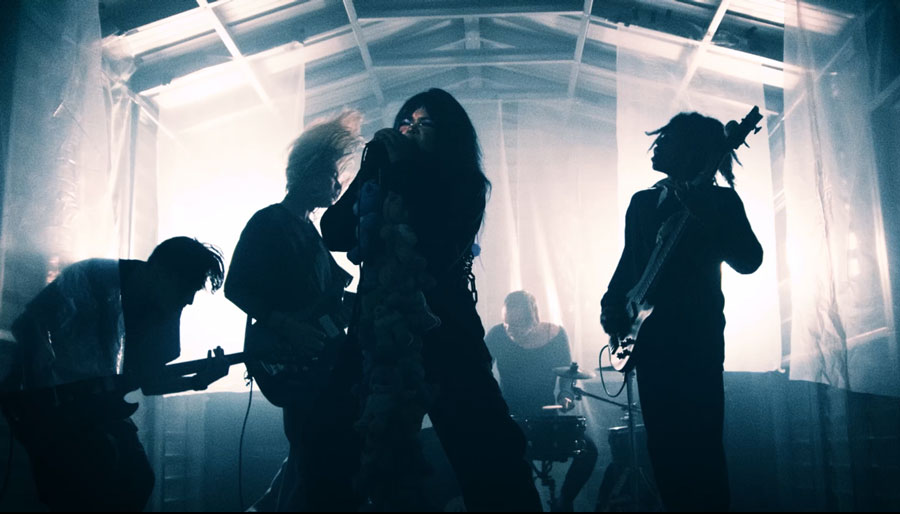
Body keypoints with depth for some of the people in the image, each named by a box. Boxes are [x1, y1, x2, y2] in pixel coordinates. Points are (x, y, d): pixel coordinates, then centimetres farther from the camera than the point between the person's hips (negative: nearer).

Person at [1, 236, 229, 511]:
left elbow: (149, 380, -2)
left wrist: (197, 380, -20)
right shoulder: (88, 279, -24)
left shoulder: (161, 313, -6)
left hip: (94, 397, 6)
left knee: (136, 478, 2)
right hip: (40, 397, -6)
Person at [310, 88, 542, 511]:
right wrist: (374, 162, -1)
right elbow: (334, 233, 3)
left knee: (482, 446, -6)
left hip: (439, 329, -3)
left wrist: (403, 164, -8)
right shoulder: (384, 182, 15)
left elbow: (433, 240, -15)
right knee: (338, 445, 2)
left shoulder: (463, 184, 3)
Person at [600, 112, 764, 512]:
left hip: (697, 340, -5)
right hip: (651, 340, 5)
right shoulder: (642, 201, 14)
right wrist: (613, 306, 2)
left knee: (700, 445, -5)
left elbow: (749, 261, -13)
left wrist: (701, 210, -23)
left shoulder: (720, 201, 0)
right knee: (662, 443, 9)